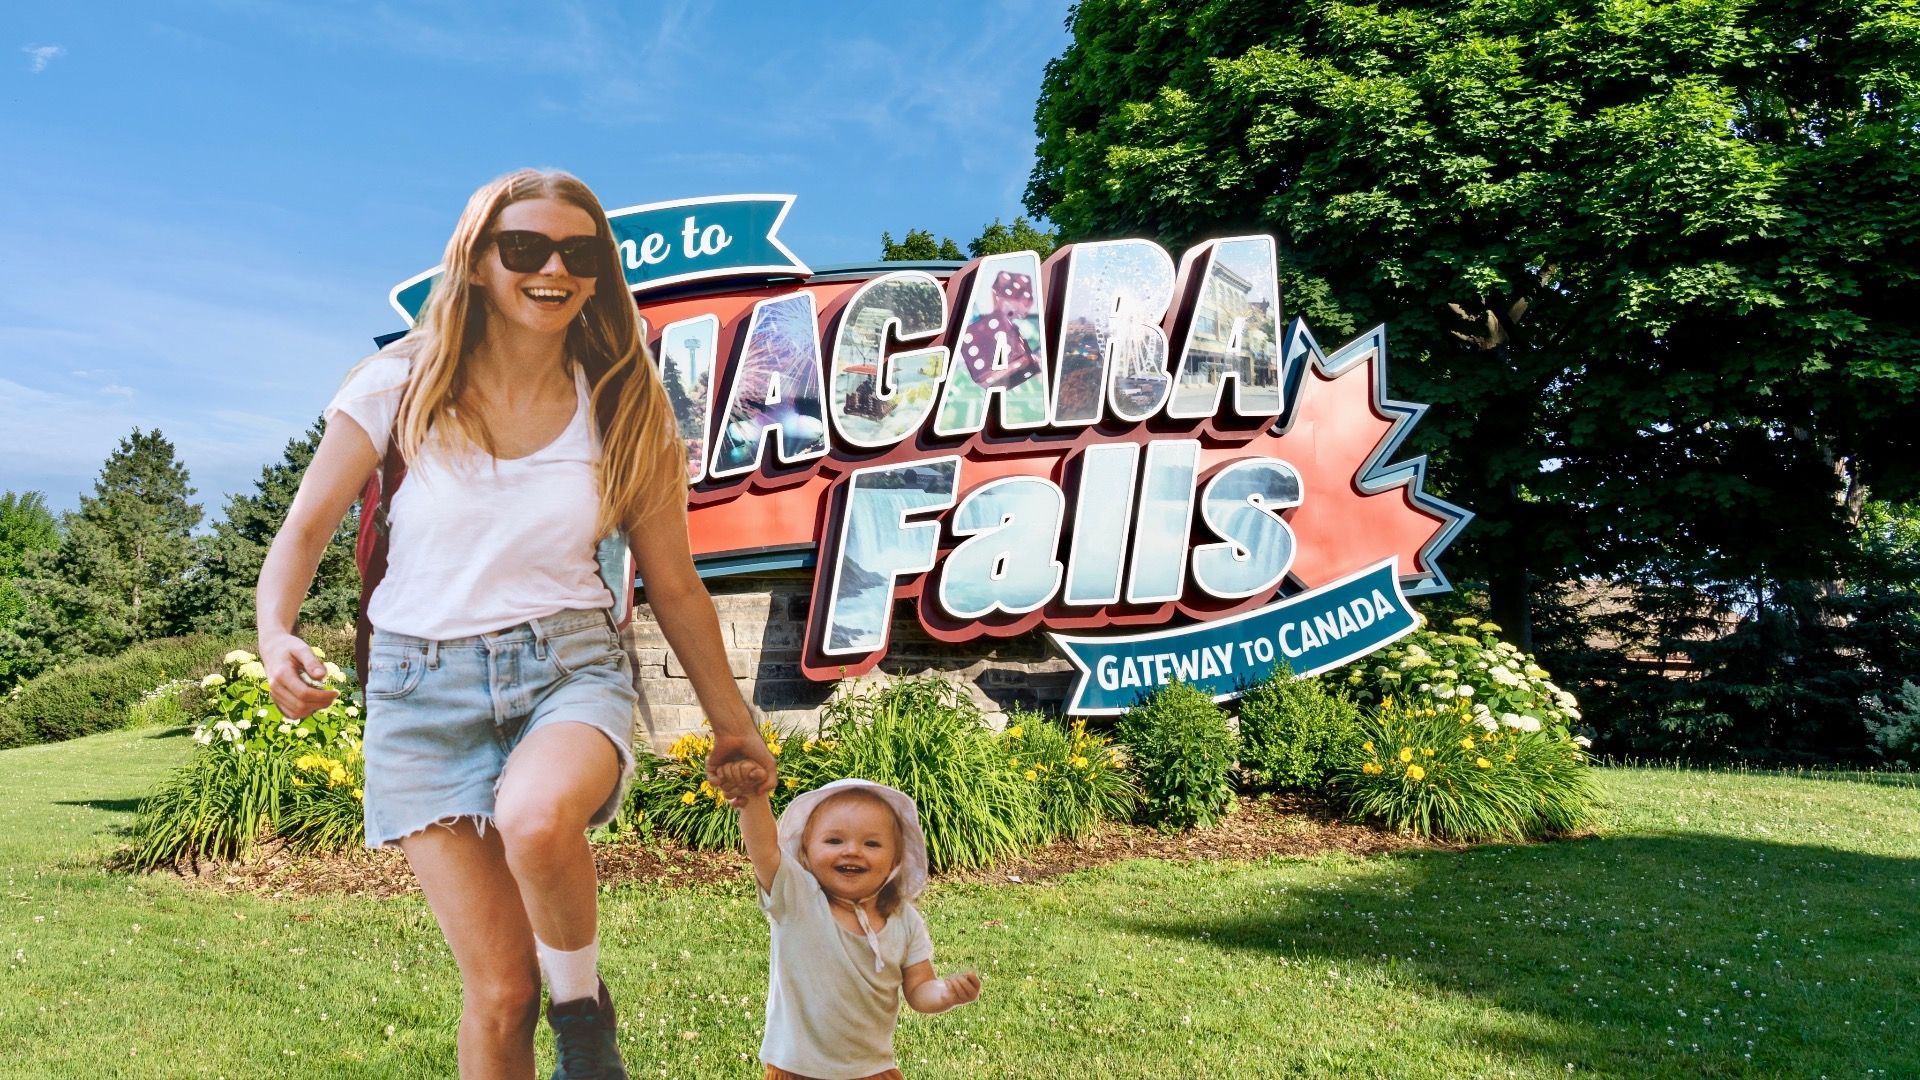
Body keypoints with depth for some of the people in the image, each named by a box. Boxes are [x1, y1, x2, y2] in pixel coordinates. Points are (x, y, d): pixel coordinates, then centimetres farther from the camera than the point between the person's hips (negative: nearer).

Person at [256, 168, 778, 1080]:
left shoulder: (623, 410, 1)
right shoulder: (403, 386, -1)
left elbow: (674, 587, 8)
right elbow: (305, 528, 4)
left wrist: (731, 721, 12)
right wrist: (276, 633, -16)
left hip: (570, 666, 0)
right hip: (423, 686, 0)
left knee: (536, 819, -35)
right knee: (501, 990, -6)